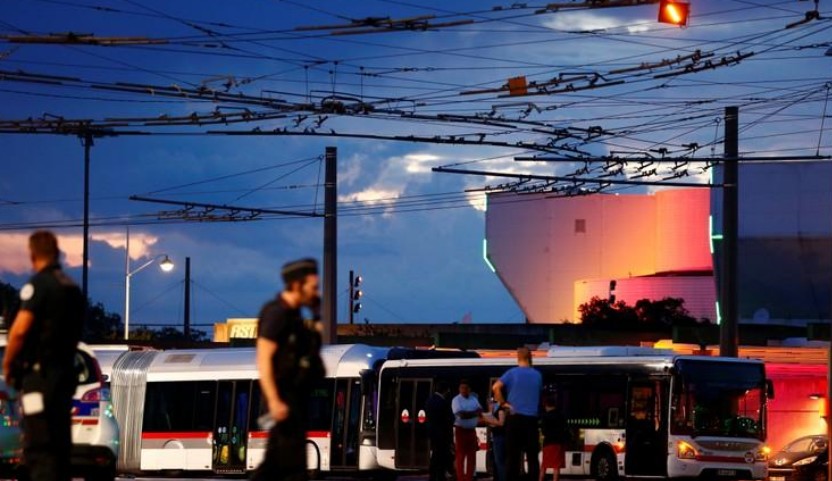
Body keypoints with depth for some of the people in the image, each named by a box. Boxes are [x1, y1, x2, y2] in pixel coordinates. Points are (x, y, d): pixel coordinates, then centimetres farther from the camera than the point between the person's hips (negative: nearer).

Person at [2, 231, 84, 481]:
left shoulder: (39, 284, -11)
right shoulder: (74, 288, 14)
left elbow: (20, 329, -18)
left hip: (39, 375, -8)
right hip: (65, 373, 8)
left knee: (38, 448, -11)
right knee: (60, 445, 13)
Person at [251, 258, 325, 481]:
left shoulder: (293, 314, 15)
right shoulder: (276, 313, -13)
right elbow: (263, 360, -19)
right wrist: (274, 401, -24)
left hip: (296, 396, 10)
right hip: (283, 398, -10)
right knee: (294, 463, -6)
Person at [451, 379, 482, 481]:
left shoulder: (474, 399, 11)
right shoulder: (456, 400, -8)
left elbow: (480, 410, 2)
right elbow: (462, 415, -18)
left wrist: (468, 414, -14)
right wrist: (474, 413, -7)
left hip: (472, 430, 6)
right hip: (461, 430, -6)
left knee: (472, 456, 4)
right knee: (461, 456, -5)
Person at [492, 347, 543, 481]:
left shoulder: (512, 373, -2)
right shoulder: (537, 375, 9)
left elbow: (496, 387, -13)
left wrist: (503, 403, -4)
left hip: (515, 417, -2)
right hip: (531, 419, 2)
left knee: (513, 456, -1)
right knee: (532, 456, 5)